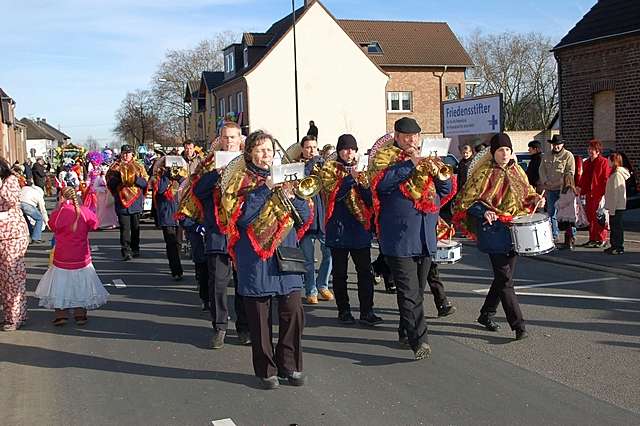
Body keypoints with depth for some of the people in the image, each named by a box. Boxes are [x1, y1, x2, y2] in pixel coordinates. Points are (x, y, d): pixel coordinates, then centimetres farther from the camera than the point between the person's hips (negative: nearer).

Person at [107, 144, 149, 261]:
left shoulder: (138, 167, 10)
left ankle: (135, 249, 21)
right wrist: (118, 178, -16)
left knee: (135, 227, 9)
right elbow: (110, 184, 0)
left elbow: (145, 183, 2)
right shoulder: (115, 167, 8)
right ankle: (126, 251, -11)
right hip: (122, 201, -2)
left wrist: (136, 179, -15)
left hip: (136, 202, 2)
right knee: (124, 228, -8)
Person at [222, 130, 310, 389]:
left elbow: (306, 217, 8)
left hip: (286, 256, 3)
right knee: (260, 318, 3)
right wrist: (265, 189, -15)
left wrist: (290, 196, -10)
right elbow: (241, 217, -13)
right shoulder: (239, 181, 2)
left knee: (294, 313, 0)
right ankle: (266, 370, 18)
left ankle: (289, 366, 17)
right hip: (256, 259, -3)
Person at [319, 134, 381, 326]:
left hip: (360, 228, 3)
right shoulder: (330, 169, 3)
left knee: (365, 271, -2)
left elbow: (371, 200, 8)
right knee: (340, 272, 5)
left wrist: (364, 185, -11)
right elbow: (333, 193, -13)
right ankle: (343, 310, 16)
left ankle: (366, 311, 3)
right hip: (339, 229, -2)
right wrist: (351, 178, -22)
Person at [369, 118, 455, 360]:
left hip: (426, 237, 6)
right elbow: (380, 183, -20)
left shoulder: (427, 159, 16)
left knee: (418, 290, 14)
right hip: (399, 238, -6)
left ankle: (406, 331, 29)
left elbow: (447, 191, 14)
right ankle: (419, 341, -10)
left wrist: (439, 173, -6)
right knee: (409, 292, -10)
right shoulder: (385, 157, 0)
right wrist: (410, 165, -21)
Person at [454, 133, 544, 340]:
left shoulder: (516, 171, 11)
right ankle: (518, 325, -4)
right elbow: (468, 200, -7)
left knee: (503, 275, 13)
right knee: (504, 278, -7)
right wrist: (484, 212, -23)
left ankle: (486, 314, 30)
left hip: (514, 230, 7)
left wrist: (536, 199, 4)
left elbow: (527, 191, 25)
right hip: (494, 231, -7)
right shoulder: (484, 173, -7)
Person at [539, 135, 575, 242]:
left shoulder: (568, 155, 0)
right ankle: (554, 235, 18)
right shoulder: (546, 156, 14)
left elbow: (570, 172, -5)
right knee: (551, 213, 9)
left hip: (563, 189, -5)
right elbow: (542, 169, 13)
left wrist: (562, 183, -14)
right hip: (550, 189, 5)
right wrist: (545, 182, -2)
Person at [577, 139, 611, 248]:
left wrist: (604, 194, -17)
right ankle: (592, 239, 21)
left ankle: (601, 240, 3)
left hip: (599, 195, -8)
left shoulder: (604, 162, -7)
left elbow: (606, 180, -12)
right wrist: (579, 187, 9)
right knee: (590, 217, 12)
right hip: (589, 194, 8)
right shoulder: (586, 163, 16)